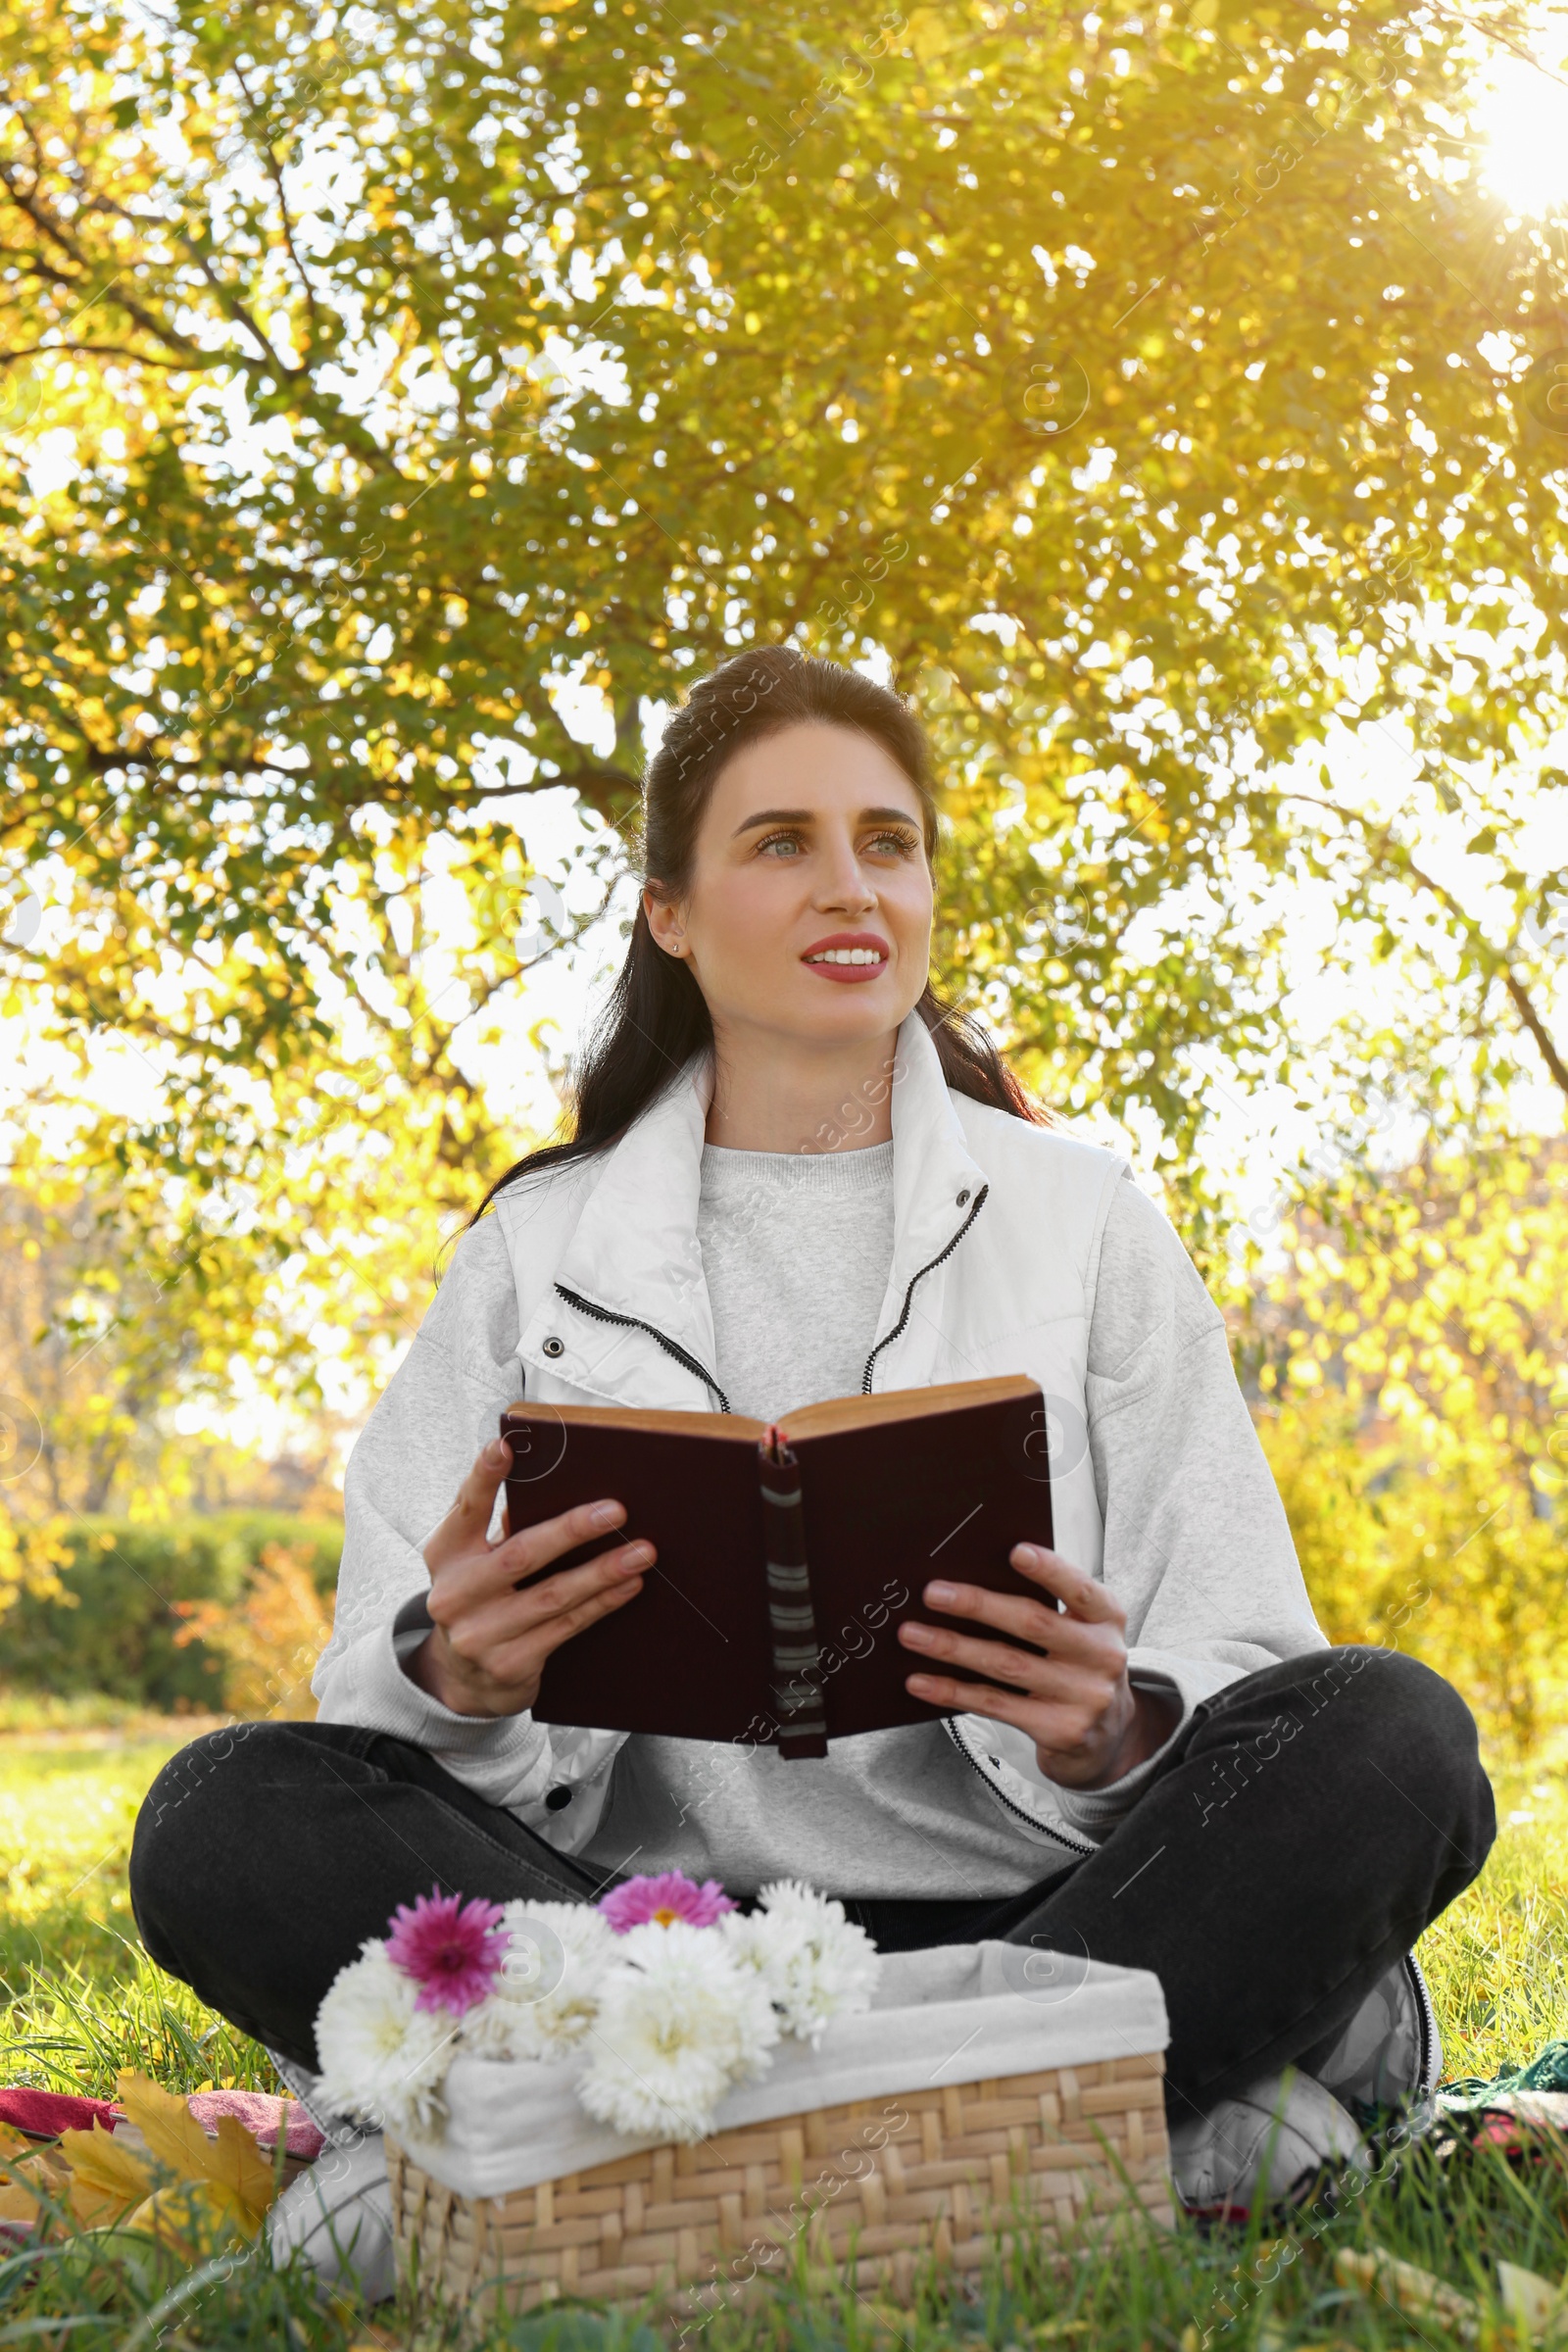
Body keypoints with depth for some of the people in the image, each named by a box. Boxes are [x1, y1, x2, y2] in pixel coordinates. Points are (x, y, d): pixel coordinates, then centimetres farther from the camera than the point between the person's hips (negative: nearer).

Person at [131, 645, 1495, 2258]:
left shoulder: (1083, 1218, 11)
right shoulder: (535, 1252, 12)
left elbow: (1240, 1674, 5)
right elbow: (389, 1700, 5)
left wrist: (1106, 1733, -19)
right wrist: (456, 1678, -20)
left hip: (1027, 1922, 0)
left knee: (1387, 1735, -25)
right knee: (227, 1818, -24)